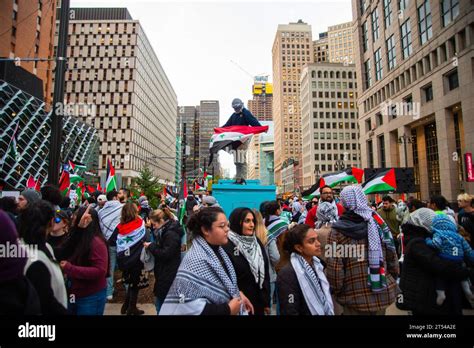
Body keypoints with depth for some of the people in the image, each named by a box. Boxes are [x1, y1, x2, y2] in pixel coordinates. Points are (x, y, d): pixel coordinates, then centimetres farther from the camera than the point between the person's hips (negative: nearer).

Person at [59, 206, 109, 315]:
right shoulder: (77, 239, 4)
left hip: (91, 297, -7)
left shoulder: (96, 242, -20)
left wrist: (69, 268, -25)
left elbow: (100, 271, -25)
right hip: (73, 295, 7)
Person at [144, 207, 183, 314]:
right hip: (164, 274, 10)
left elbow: (166, 254, -23)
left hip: (168, 276, -10)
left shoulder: (171, 234, -19)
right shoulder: (165, 231, 12)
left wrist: (151, 247, -13)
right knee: (160, 304, 17)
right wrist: (152, 246, 4)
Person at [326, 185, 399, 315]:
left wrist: (338, 292, 1)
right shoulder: (378, 221, -3)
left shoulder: (338, 231, -15)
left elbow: (334, 268, -16)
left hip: (355, 298, -3)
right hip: (383, 294, 4)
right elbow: (392, 257, 4)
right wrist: (392, 281, 19)